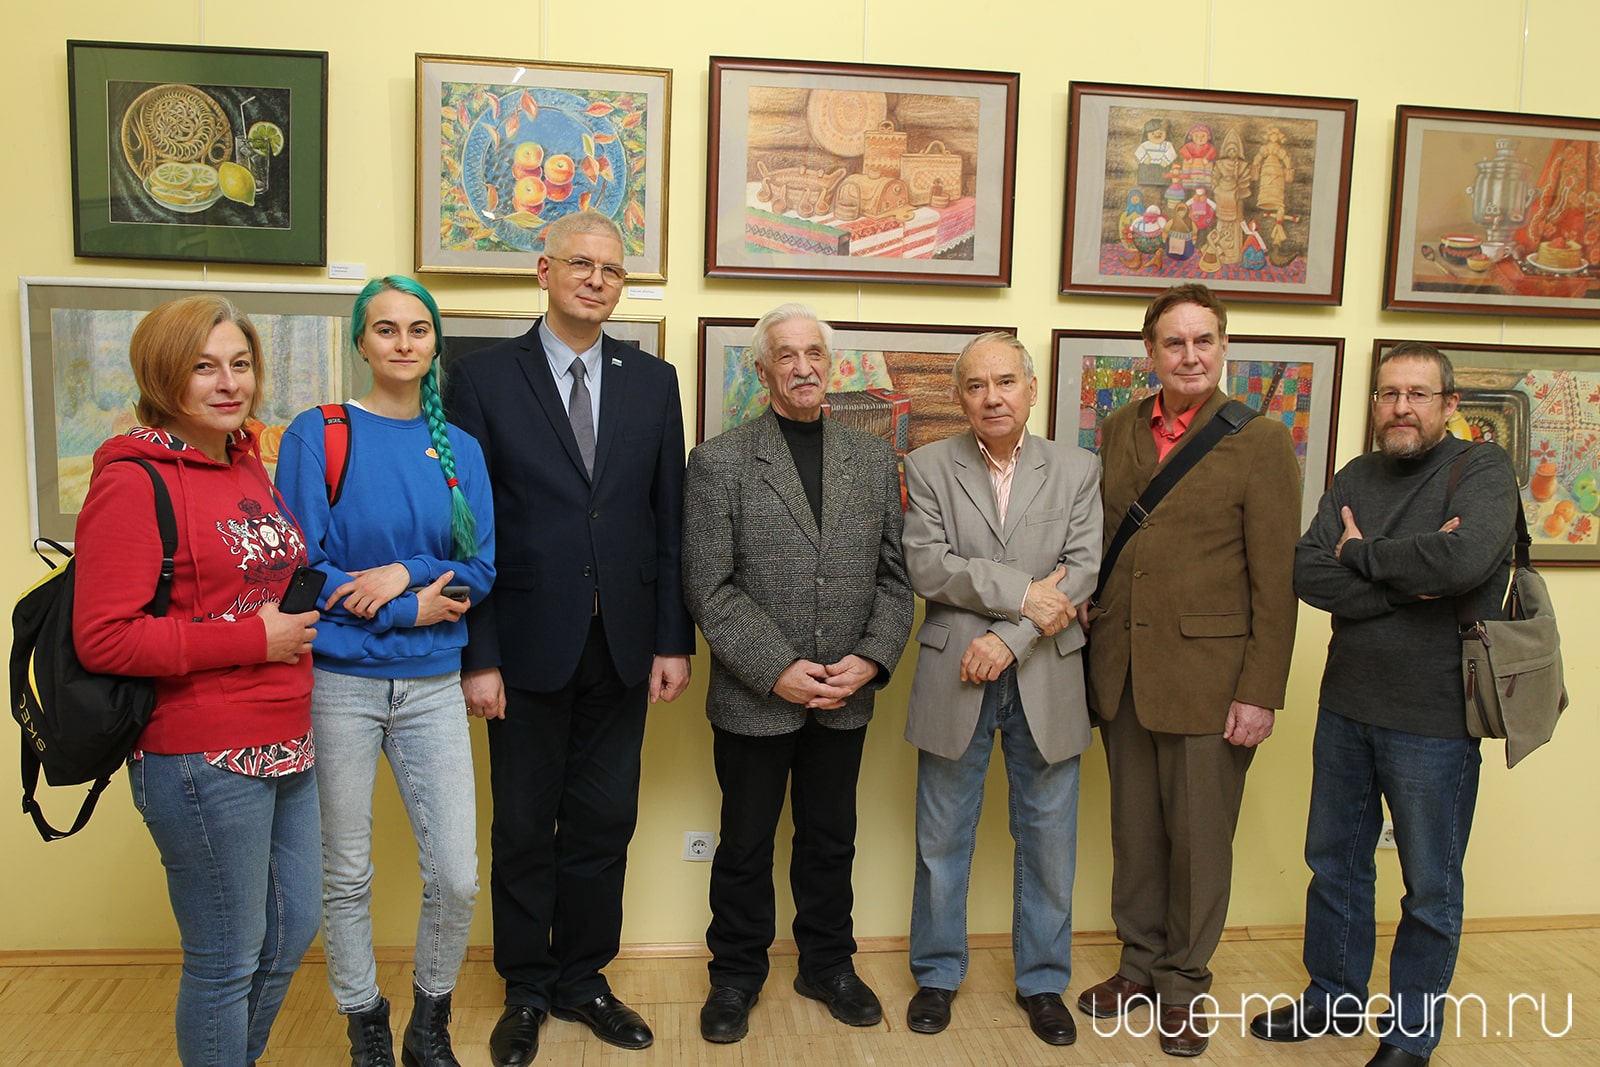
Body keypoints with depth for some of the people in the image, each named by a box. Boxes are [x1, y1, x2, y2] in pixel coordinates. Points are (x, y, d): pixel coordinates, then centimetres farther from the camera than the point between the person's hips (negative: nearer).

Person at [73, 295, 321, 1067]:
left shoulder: (247, 462, 10)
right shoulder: (133, 482, -14)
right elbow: (103, 640, -19)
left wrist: (298, 622, 5)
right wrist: (253, 638, -18)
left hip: (283, 746, 8)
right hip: (202, 762, -8)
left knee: (291, 930, 20)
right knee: (226, 960, 8)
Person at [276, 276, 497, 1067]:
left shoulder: (459, 449, 7)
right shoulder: (316, 435, -3)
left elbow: (482, 569, 2)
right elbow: (299, 567, -7)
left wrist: (404, 572, -15)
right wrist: (412, 609, -9)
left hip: (431, 686, 3)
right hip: (337, 682, -2)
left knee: (456, 879, 2)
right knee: (345, 876, 10)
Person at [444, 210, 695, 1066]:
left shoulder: (652, 380, 6)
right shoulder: (483, 379, -3)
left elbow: (669, 519, 5)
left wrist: (674, 640, 1)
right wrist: (477, 656, -9)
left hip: (622, 644, 3)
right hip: (528, 644, -2)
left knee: (604, 822, 12)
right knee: (524, 830, 11)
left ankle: (581, 978, 32)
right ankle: (526, 989, 31)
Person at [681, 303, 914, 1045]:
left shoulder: (875, 460, 6)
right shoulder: (718, 461, -5)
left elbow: (894, 576, 5)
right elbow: (709, 588, -10)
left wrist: (871, 659, -9)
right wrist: (777, 671, -16)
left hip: (846, 698, 3)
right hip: (754, 700, -3)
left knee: (831, 841, 17)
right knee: (745, 846, 12)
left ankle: (827, 963, 37)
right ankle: (735, 976, 32)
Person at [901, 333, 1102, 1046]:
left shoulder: (1077, 470, 3)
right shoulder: (929, 467, 1)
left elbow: (1082, 572, -6)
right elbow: (926, 565, -11)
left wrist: (1010, 638, -16)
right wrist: (1021, 592, -17)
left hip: (1045, 683, 1)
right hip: (954, 678, -1)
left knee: (1048, 841, 11)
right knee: (942, 840, 11)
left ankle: (1042, 981, 30)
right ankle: (937, 973, 30)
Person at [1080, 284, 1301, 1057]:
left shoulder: (1260, 442, -6)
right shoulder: (1118, 431, 7)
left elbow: (1275, 581, -8)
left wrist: (1261, 693, -11)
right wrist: (1097, 635, 3)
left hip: (1207, 675, -4)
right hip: (1123, 669, 4)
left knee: (1199, 838, 8)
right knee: (1134, 831, 15)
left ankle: (1184, 983, 27)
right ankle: (1140, 966, 33)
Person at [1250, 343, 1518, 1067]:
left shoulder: (1482, 471, -10)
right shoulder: (1356, 478, 6)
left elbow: (1464, 560, -30)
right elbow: (1307, 575, -7)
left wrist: (1362, 555, -15)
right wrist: (1406, 580, -20)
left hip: (1434, 721, -5)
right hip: (1346, 707, 5)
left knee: (1430, 890, 11)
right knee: (1334, 863, 18)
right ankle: (1333, 1000, 38)